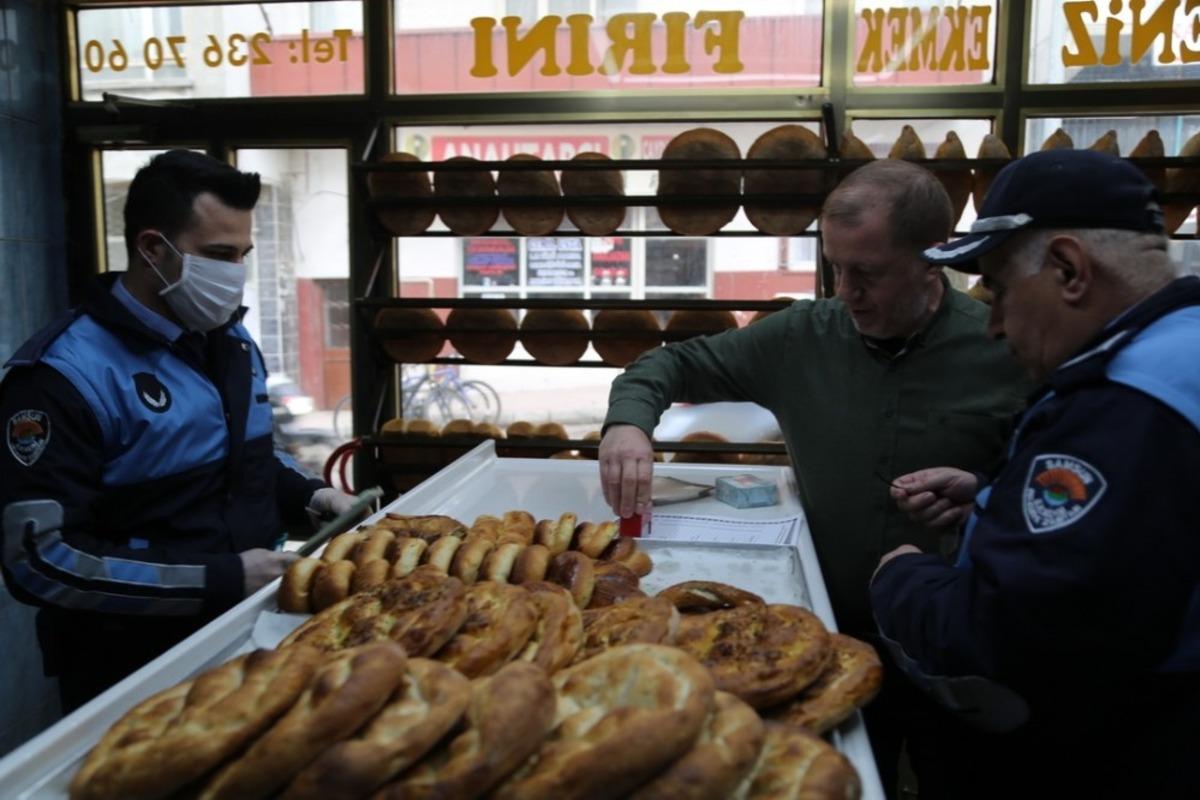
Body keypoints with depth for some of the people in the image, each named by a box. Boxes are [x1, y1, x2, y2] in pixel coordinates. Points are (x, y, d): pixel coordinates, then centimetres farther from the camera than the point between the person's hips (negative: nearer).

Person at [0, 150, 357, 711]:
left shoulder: (230, 339, 5)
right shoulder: (66, 374, -21)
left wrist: (308, 496, 0)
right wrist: (220, 581, -26)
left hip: (245, 631, 7)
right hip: (135, 673, -7)